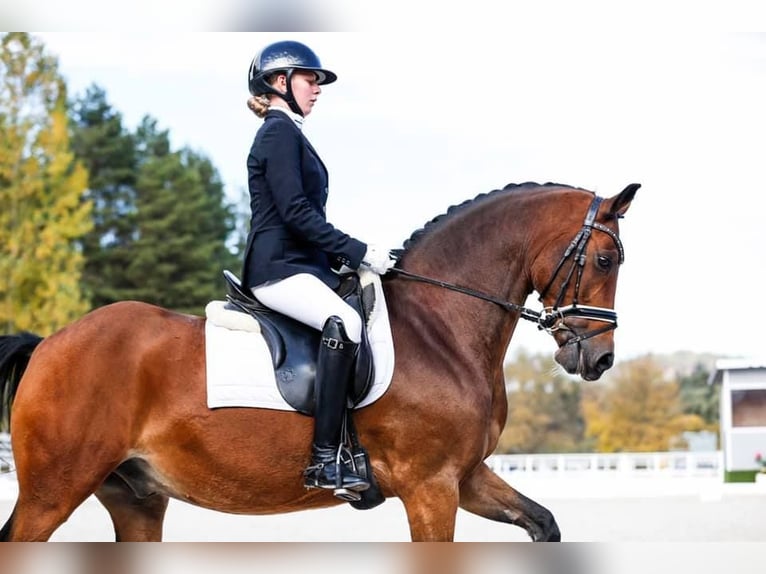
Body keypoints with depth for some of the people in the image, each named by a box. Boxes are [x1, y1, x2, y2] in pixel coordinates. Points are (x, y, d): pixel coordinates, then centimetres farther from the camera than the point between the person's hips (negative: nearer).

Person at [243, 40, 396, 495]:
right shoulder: (279, 132, -8)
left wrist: (349, 256, 13)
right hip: (279, 269, -11)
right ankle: (324, 462, -37)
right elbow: (296, 212, -17)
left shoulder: (288, 133, 22)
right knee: (344, 322, -34)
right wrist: (359, 252, -17)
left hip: (302, 264, 11)